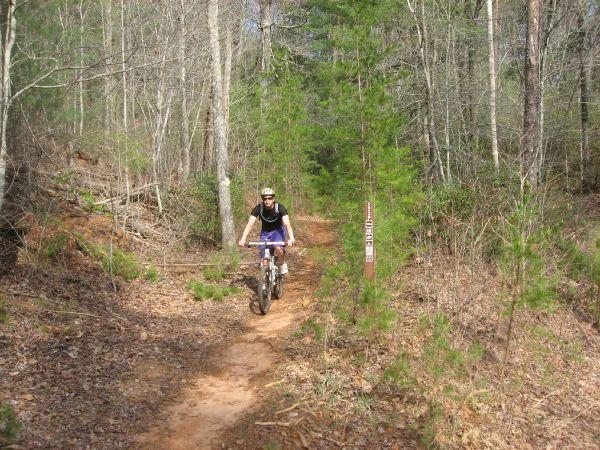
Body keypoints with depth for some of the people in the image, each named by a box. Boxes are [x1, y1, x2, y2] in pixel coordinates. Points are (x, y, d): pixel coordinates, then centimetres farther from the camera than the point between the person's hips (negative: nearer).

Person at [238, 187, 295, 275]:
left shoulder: (280, 208, -25)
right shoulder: (258, 208, -22)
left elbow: (287, 224, -37)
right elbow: (249, 224, -28)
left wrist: (291, 238, -54)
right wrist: (243, 239, -42)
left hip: (277, 231, -2)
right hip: (265, 232, 2)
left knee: (278, 248, -33)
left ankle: (283, 264, -4)